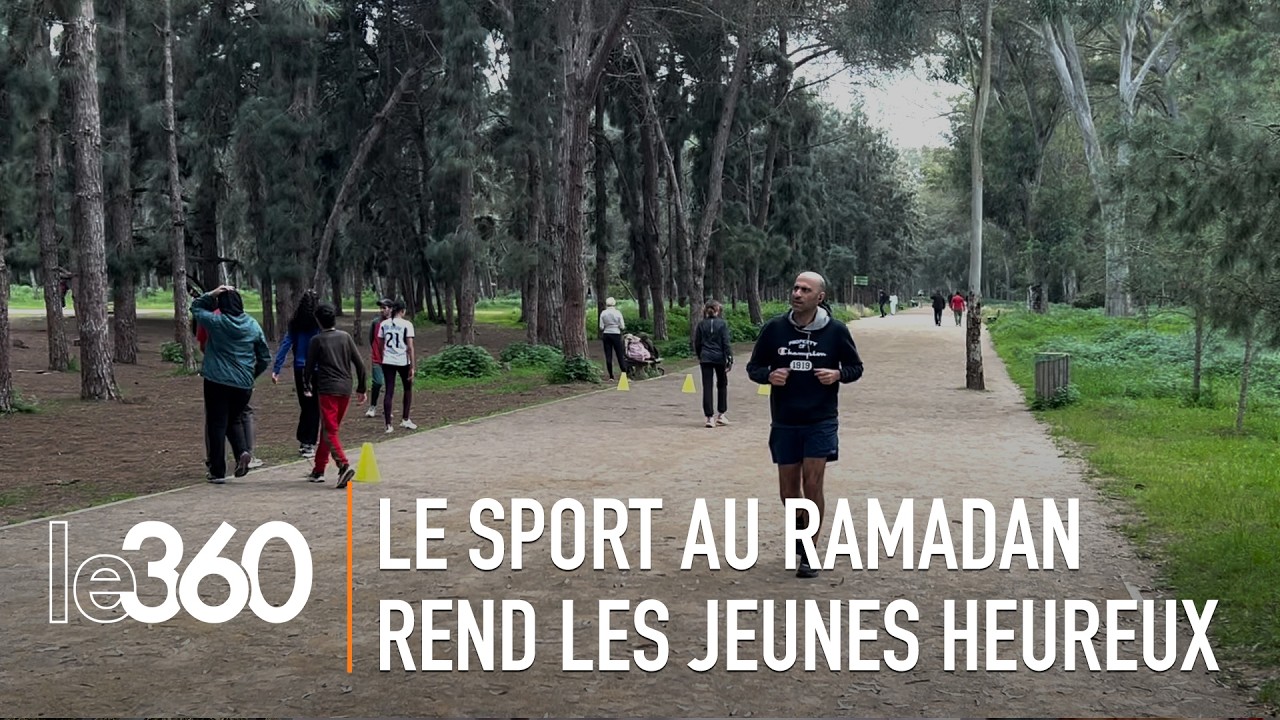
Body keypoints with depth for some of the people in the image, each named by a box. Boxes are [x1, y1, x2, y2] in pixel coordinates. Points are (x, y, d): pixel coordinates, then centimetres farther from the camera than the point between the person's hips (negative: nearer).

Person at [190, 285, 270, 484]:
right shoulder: (253, 325, 2)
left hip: (217, 382, -3)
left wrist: (212, 294, 2)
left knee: (217, 424, 4)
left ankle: (218, 471, 5)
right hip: (244, 384, 3)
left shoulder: (216, 322, -9)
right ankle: (242, 451, -5)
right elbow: (265, 357, 8)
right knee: (235, 420, 21)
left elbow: (196, 307, 10)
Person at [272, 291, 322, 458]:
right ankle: (309, 444, 5)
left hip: (299, 369, 4)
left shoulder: (295, 323, 1)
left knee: (305, 406, 17)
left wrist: (276, 369, -2)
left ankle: (303, 441, 20)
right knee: (314, 408, 6)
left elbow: (285, 344, -1)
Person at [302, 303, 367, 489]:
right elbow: (360, 364, 6)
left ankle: (343, 465, -28)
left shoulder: (317, 340, -3)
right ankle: (318, 470, 23)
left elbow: (309, 366, 2)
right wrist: (361, 388, 15)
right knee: (327, 429, 16)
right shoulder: (345, 337, 9)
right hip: (345, 389, 5)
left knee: (329, 431, -8)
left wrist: (307, 387, 19)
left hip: (327, 390, -5)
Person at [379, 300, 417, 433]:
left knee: (389, 391, 4)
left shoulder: (384, 324, 4)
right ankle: (405, 420, 18)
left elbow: (381, 345, 7)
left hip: (387, 362, 3)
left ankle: (388, 424, -1)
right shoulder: (406, 324, -8)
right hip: (403, 361, -3)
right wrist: (412, 367, -6)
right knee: (408, 388, 18)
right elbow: (410, 347, -10)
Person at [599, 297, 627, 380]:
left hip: (606, 335, 1)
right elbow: (622, 327, -5)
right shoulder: (618, 312, -5)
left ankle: (611, 376, 5)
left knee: (608, 356, 5)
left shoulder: (603, 313, -2)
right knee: (620, 355, 3)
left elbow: (601, 327, -3)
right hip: (616, 334, -1)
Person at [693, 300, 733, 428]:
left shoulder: (701, 325, 1)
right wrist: (729, 358, -8)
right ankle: (721, 414, 17)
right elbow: (726, 342, -10)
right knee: (722, 385, 15)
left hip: (705, 358, 1)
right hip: (719, 358, -1)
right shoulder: (722, 324, -6)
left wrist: (699, 356, 21)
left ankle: (709, 417, -4)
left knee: (707, 387, 1)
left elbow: (697, 343, 7)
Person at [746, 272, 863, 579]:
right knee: (788, 489, 10)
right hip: (784, 423, 2)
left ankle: (808, 554, 3)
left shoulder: (835, 330, -6)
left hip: (821, 421, -2)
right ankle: (801, 529, 40)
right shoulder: (774, 328, -4)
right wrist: (769, 375, -16)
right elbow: (754, 367, 6)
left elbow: (856, 366, 7)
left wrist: (838, 374, -15)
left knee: (812, 485, -8)